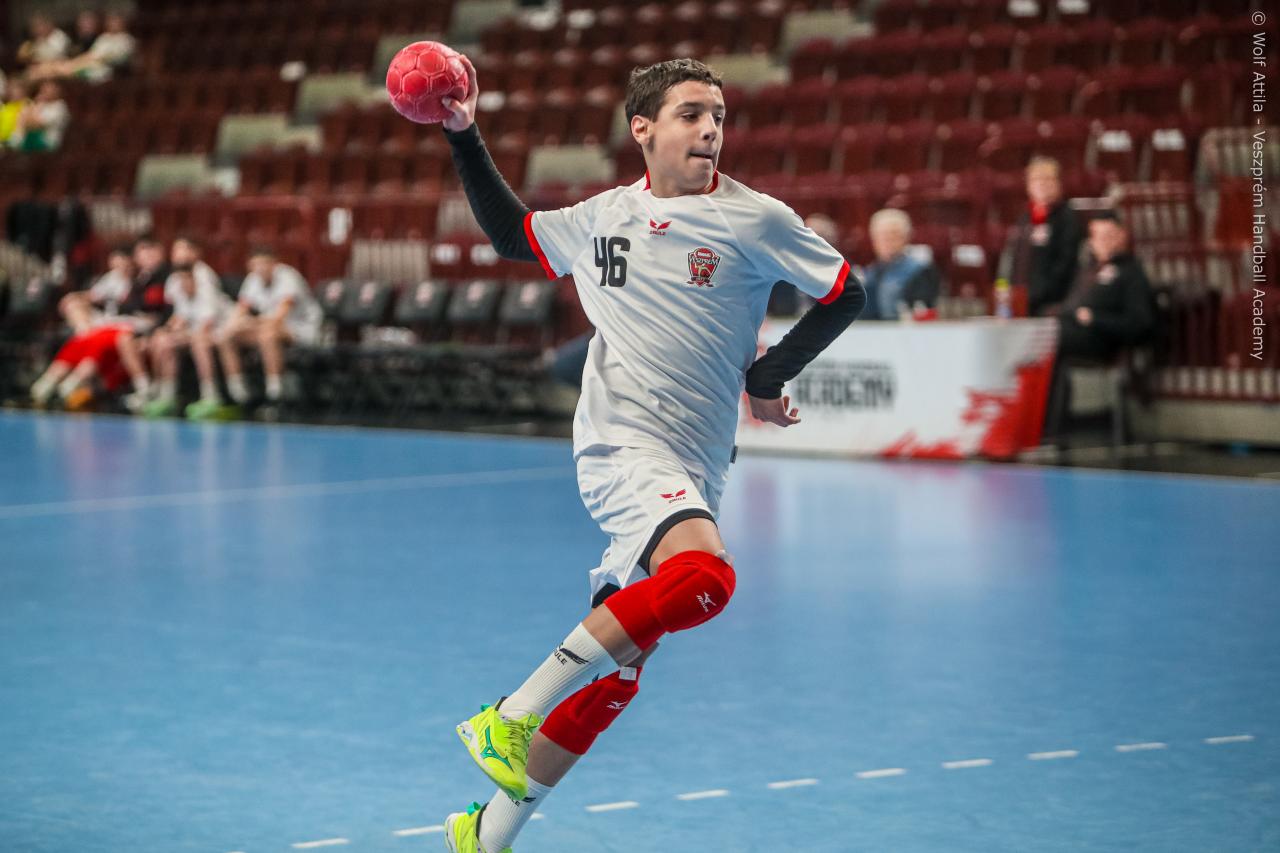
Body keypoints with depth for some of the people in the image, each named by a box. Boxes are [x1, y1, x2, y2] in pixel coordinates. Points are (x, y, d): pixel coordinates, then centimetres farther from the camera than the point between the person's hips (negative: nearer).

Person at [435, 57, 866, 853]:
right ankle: (513, 713, -24)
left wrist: (768, 375, 1)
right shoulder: (603, 217, 8)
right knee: (704, 575, -33)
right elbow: (513, 232, 25)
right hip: (621, 445, -2)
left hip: (693, 471, 2)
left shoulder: (756, 220, 0)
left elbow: (846, 294, 7)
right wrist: (464, 137, 18)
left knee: (611, 675, 4)